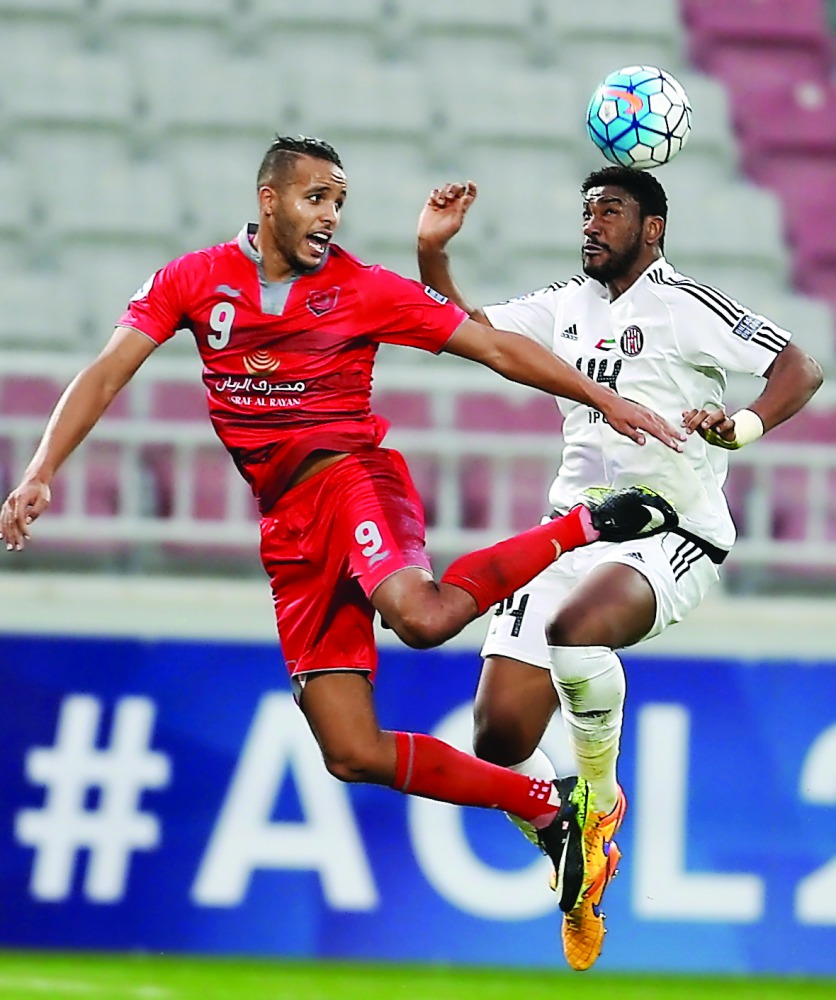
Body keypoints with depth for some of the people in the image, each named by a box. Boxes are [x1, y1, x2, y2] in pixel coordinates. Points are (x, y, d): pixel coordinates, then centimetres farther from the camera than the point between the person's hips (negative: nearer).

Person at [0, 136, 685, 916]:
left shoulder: (364, 290, 1)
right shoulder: (194, 280, 7)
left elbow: (498, 350, 5)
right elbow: (106, 374, 3)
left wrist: (605, 399, -2)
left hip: (351, 478, -3)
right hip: (289, 532, 3)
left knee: (421, 615, -39)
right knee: (353, 754, -7)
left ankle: (588, 525, -18)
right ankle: (548, 806, 5)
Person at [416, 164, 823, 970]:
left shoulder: (685, 305, -6)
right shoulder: (567, 305, 14)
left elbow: (800, 367, -11)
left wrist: (744, 427, -29)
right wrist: (432, 254, 3)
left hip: (668, 537, -6)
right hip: (571, 536, 6)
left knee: (575, 629, -39)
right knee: (499, 737, -7)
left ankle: (600, 801, -14)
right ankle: (579, 869, 19)